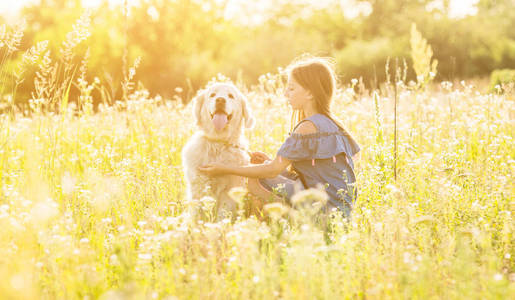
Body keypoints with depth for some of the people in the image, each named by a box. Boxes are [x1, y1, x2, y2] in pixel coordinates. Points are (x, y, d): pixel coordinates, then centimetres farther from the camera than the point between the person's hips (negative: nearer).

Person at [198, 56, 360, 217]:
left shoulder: (309, 127, -17)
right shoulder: (328, 122, 12)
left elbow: (273, 170, -15)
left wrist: (224, 169, -9)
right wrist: (270, 161, 11)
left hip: (328, 208, -10)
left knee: (256, 182, -7)